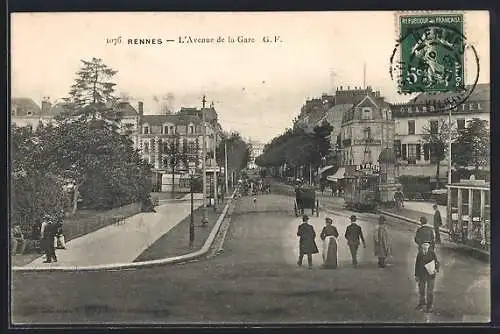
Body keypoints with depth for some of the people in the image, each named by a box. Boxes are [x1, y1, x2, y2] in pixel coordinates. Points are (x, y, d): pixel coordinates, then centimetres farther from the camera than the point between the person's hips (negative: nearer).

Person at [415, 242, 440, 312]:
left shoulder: (432, 253, -5)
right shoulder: (419, 254, -2)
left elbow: (437, 262, 1)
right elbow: (417, 264, 4)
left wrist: (436, 269, -18)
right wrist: (416, 275, 5)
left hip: (430, 275, -1)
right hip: (422, 275, 1)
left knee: (430, 291, 5)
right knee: (421, 291, 13)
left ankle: (429, 306, 20)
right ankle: (421, 304, 33)